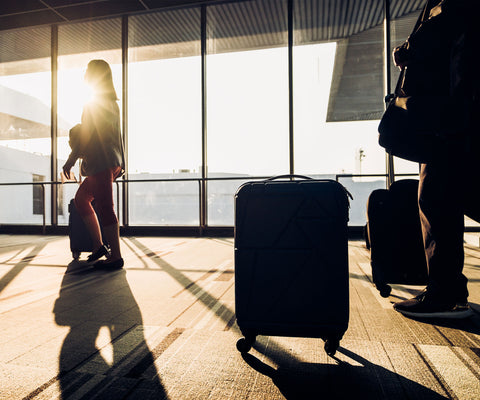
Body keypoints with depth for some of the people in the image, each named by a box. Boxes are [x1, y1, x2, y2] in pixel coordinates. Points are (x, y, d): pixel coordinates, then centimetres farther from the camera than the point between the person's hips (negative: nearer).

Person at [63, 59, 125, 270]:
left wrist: (71, 160, -10)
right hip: (113, 161, 10)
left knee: (105, 208, -10)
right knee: (81, 198, 17)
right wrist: (121, 162, 23)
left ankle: (116, 256, -7)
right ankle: (99, 245, 16)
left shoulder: (94, 103, -5)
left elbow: (85, 135, -12)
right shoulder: (113, 103, 21)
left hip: (101, 161, -10)